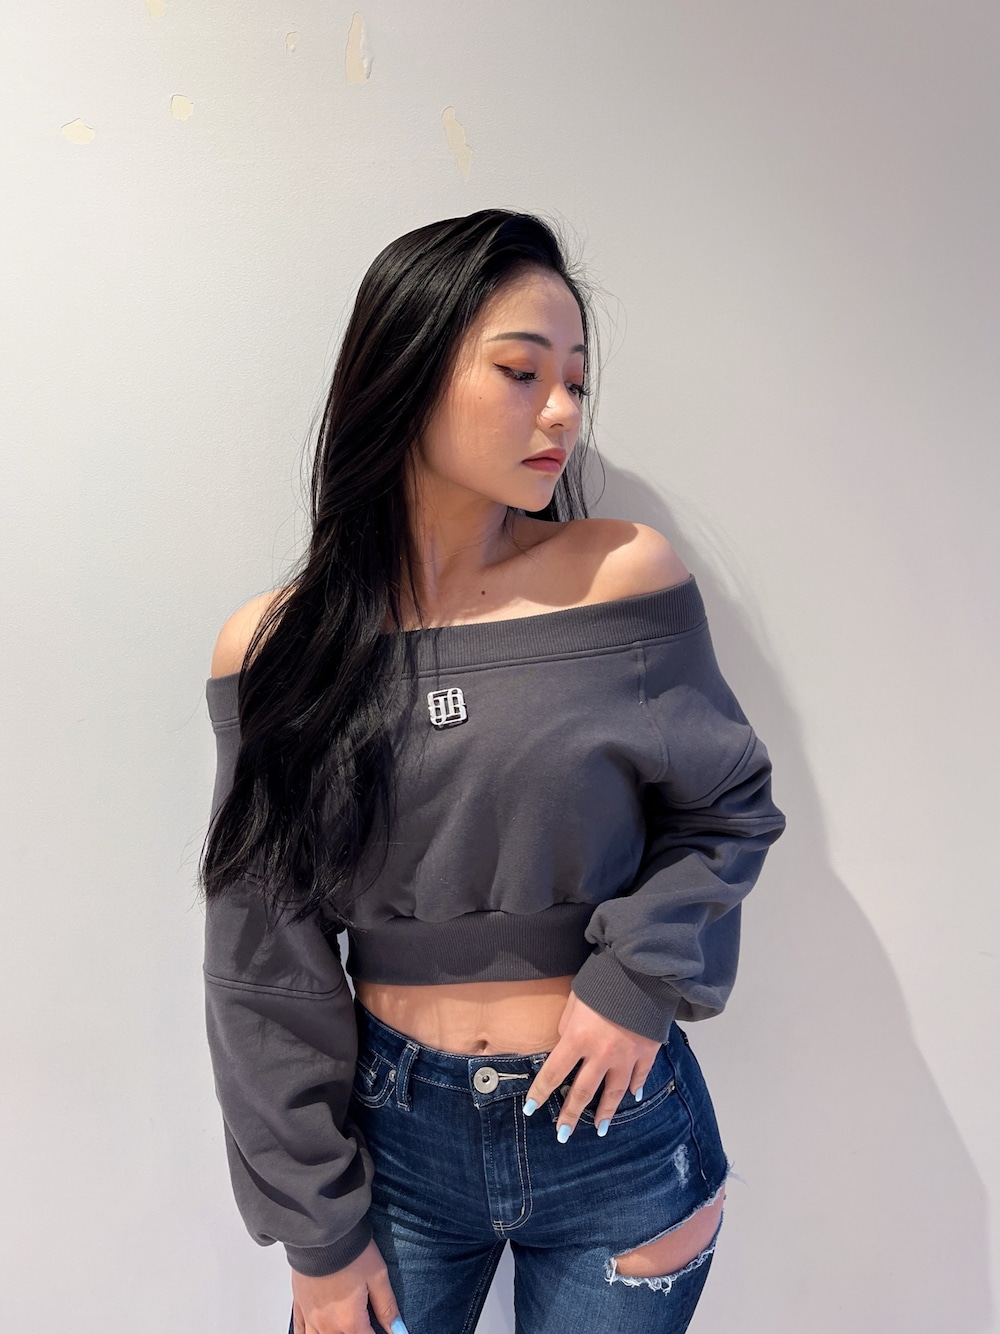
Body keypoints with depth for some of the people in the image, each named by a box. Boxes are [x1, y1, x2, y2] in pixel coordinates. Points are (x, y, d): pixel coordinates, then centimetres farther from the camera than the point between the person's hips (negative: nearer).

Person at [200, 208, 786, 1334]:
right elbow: (267, 970, -4)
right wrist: (317, 1232, -1)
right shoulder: (272, 649, -9)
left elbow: (728, 807, 1)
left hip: (614, 1123, 0)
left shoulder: (627, 576, -11)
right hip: (394, 1130, 1)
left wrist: (641, 976, -14)